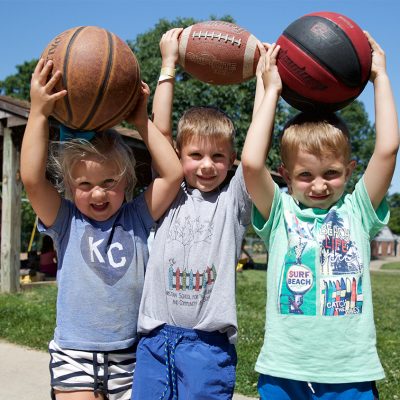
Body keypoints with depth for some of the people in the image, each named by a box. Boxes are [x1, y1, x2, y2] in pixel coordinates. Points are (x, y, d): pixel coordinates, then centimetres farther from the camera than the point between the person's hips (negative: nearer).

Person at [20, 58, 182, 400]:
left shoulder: (137, 218, -2)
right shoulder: (66, 221, -5)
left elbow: (173, 173, -13)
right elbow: (32, 179, -20)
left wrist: (141, 120, -11)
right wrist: (38, 112, -22)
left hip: (131, 354, 2)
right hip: (74, 353, -1)